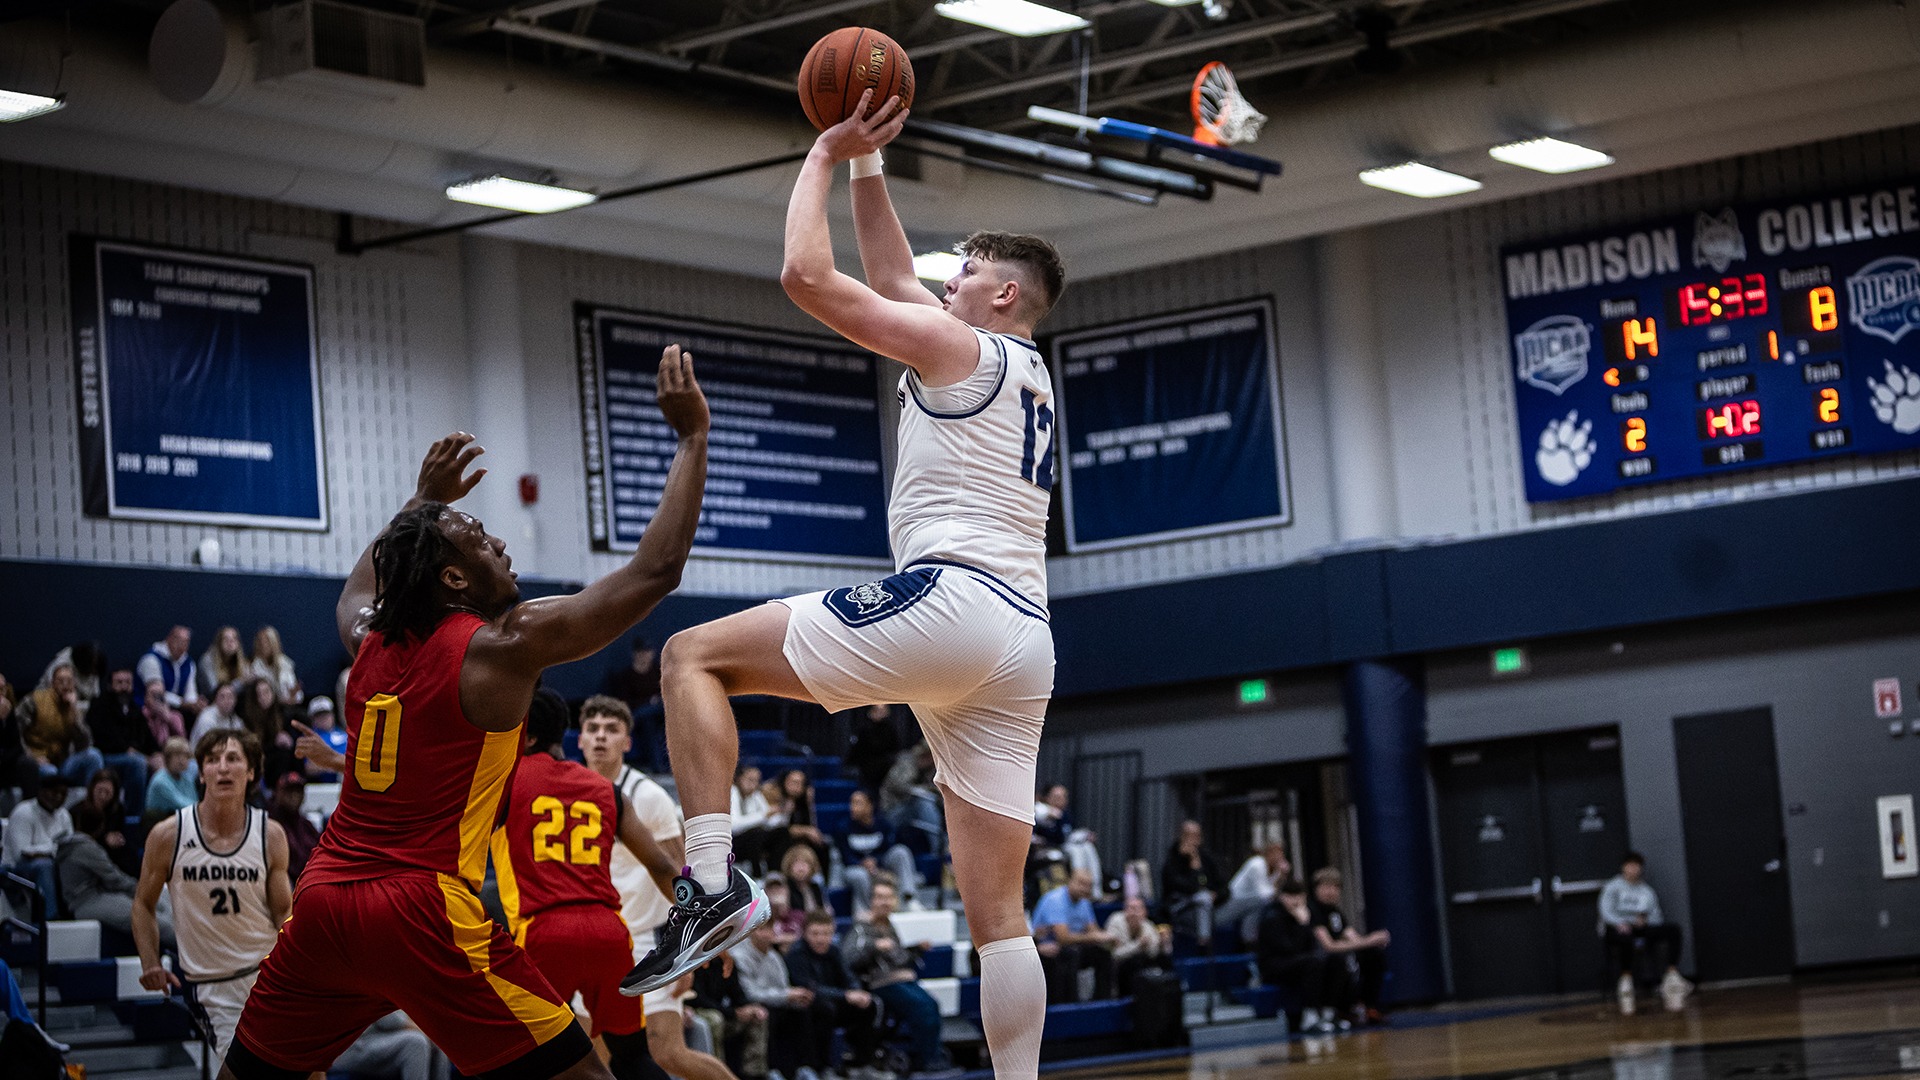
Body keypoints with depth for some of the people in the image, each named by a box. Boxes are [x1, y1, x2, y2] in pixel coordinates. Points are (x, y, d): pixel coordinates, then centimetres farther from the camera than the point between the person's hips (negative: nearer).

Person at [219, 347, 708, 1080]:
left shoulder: (368, 641, 11)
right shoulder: (502, 648, -7)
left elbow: (357, 587, 40)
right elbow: (656, 571, -6)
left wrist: (422, 501, 44)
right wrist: (693, 435, 1)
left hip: (321, 905, 7)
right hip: (422, 912, -7)